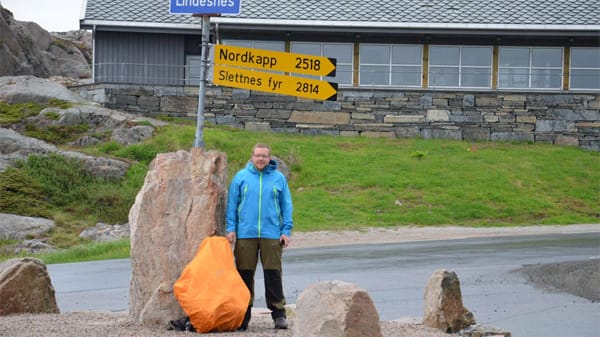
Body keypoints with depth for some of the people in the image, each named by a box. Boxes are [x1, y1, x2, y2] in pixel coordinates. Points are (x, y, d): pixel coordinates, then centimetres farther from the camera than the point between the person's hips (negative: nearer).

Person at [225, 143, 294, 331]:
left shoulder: (279, 178, 7)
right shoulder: (241, 177, 7)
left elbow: (286, 206, 10)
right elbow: (232, 204, 9)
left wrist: (286, 231, 3)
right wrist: (231, 228, 2)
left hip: (271, 235, 0)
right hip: (245, 234, 0)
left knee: (273, 274, -2)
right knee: (245, 275, 4)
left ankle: (278, 314, 3)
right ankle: (243, 315, 11)